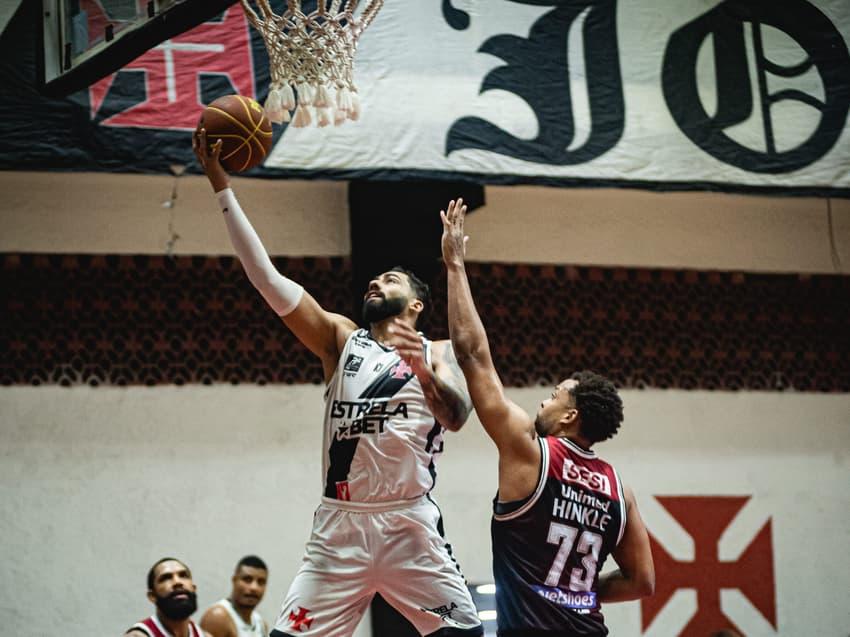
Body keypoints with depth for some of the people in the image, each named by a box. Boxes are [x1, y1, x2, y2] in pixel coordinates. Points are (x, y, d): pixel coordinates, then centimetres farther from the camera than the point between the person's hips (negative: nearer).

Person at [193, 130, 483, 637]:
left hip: (411, 525, -2)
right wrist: (222, 186, -1)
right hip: (341, 524, 2)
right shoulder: (341, 339, 13)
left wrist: (423, 371, -31)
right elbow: (267, 277, 5)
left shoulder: (438, 353, 9)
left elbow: (457, 417, -10)